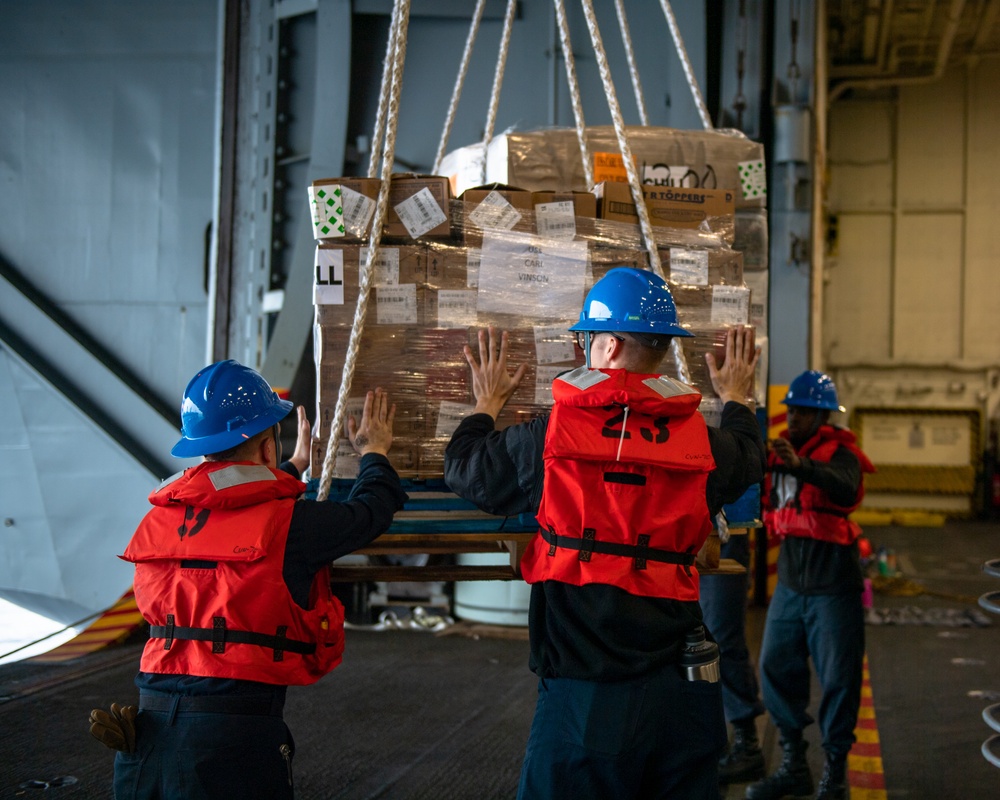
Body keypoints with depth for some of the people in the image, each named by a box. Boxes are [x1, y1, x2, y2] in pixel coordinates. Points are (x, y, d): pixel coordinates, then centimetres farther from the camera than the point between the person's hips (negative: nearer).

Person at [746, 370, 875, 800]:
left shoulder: (838, 453, -10)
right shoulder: (780, 451, 10)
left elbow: (846, 489, -34)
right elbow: (763, 505, 18)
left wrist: (801, 466, -50)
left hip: (833, 585, -7)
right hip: (791, 582, 7)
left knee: (838, 677, -1)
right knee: (776, 669, 9)